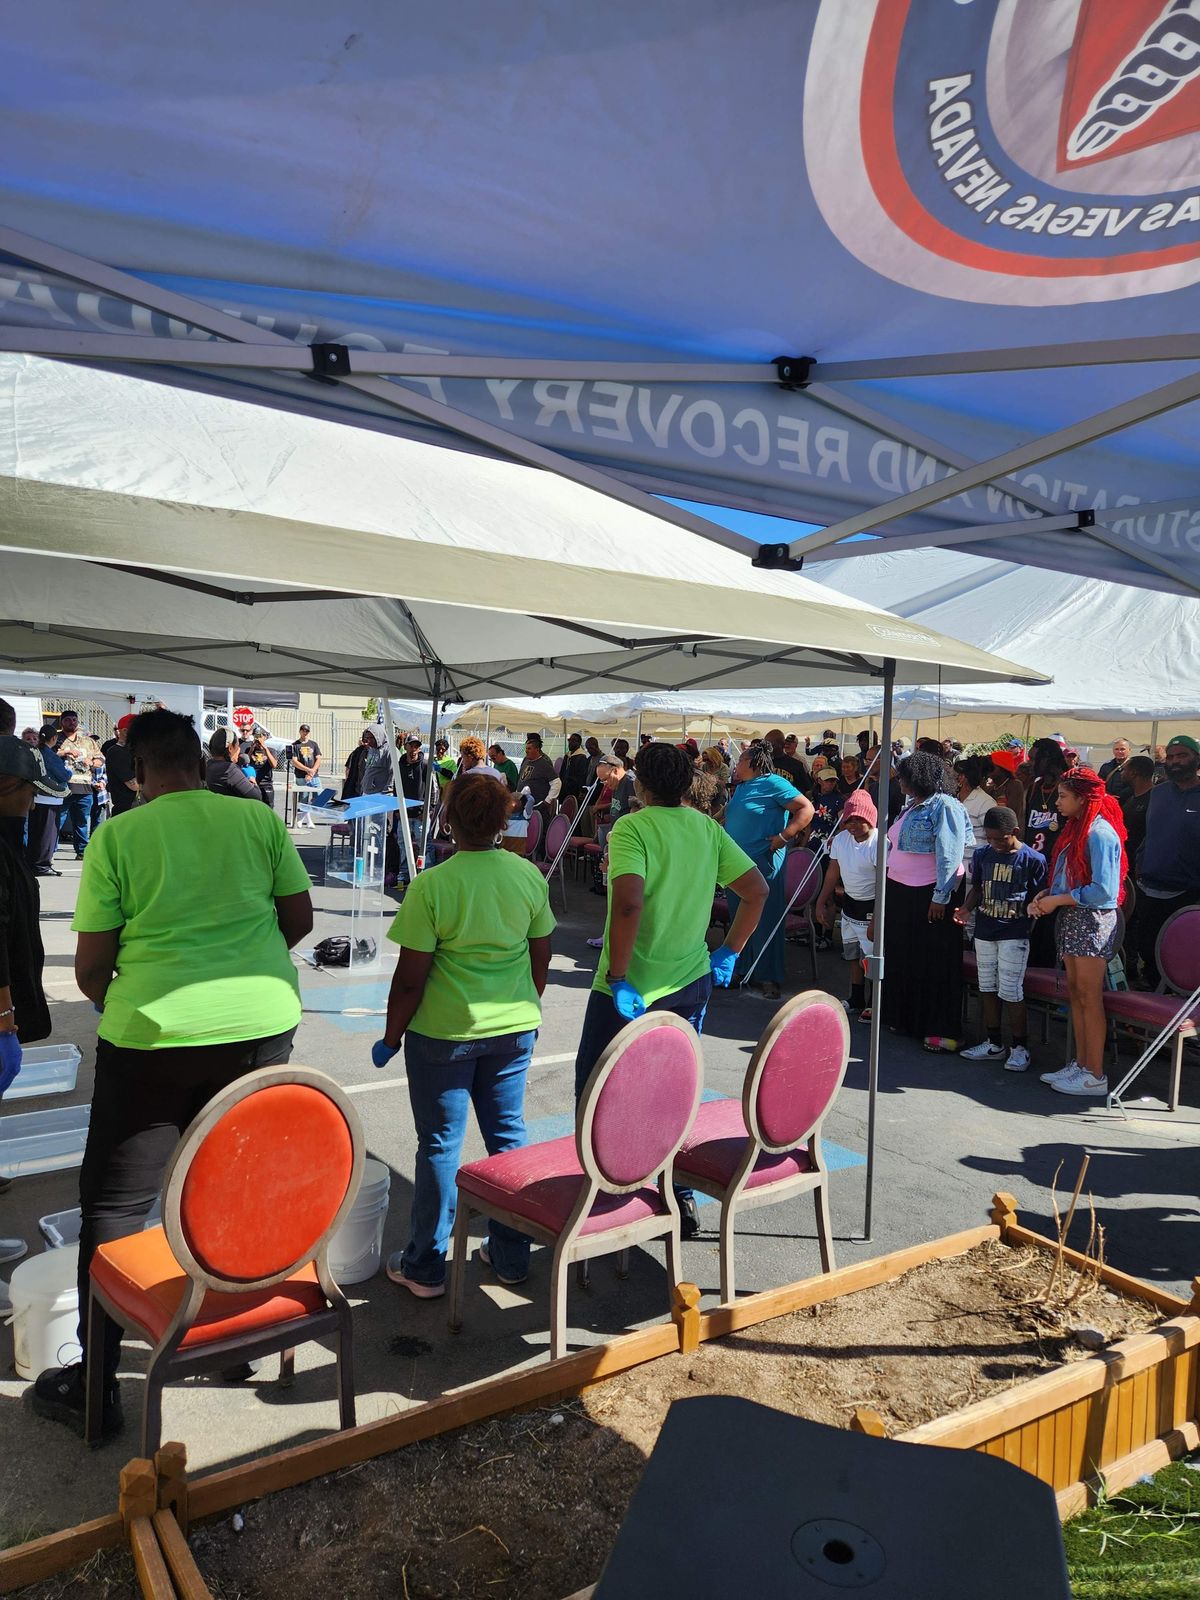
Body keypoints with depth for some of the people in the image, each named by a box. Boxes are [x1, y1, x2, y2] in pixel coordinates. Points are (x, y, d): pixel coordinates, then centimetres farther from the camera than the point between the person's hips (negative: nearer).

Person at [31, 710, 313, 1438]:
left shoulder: (117, 835, -4)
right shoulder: (260, 819, 2)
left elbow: (90, 965, -1)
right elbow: (300, 919, 6)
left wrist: (112, 1003, 20)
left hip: (153, 1031, -3)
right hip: (262, 1024, 3)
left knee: (114, 1204, 13)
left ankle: (95, 1384, 21)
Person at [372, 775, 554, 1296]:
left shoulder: (431, 886, -17)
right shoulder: (529, 875, -3)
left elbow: (410, 978, -14)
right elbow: (541, 956, 6)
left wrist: (390, 1038, 0)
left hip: (443, 1033, -4)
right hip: (514, 1026, 4)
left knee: (440, 1145, 8)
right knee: (508, 1134, 16)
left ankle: (425, 1268, 22)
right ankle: (510, 1255, 28)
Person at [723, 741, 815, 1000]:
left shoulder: (773, 783, -10)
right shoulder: (741, 787, 15)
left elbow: (806, 809, -15)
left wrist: (784, 836, -20)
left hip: (764, 862, -8)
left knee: (765, 921, -2)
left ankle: (769, 978, 5)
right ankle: (743, 971, 23)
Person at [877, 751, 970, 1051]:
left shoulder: (944, 806, -11)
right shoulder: (911, 807, 17)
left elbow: (949, 855, -17)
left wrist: (941, 897, -21)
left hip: (930, 895, -8)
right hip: (899, 891, 8)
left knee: (934, 962, -2)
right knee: (902, 957, 11)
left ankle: (940, 1029, 4)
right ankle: (903, 1018, 22)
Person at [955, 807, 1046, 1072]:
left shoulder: (1033, 860, -9)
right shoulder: (982, 855, 4)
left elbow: (1039, 898, -4)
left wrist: (1028, 911, -23)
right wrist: (966, 908, -3)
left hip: (1014, 935, -5)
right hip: (984, 931, 5)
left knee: (1011, 991, -5)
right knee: (988, 987, 13)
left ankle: (1020, 1047, 10)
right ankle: (994, 1043, 26)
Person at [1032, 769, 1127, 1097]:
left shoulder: (1100, 833, -16)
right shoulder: (1075, 828, 13)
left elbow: (1103, 890, -22)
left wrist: (1057, 900, -16)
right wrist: (1046, 895, 1)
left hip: (1093, 921, -9)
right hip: (1072, 920, 9)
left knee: (1089, 998, -3)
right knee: (1075, 993, 12)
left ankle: (1095, 1075, 6)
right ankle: (1081, 1064, 21)